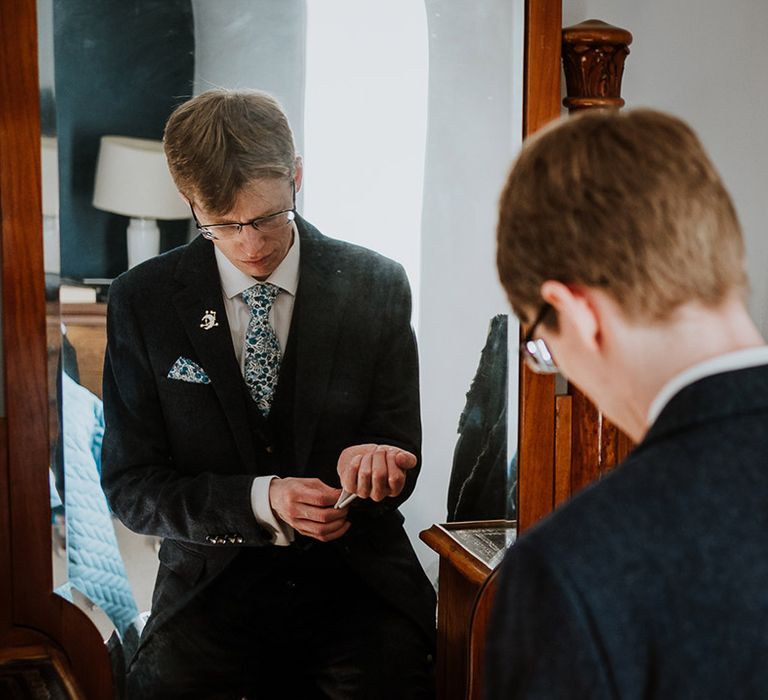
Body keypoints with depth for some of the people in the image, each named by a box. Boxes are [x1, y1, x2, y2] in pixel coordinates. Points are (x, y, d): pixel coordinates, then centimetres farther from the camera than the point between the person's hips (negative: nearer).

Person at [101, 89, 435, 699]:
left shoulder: (376, 286, 1)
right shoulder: (142, 300, 0)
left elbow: (402, 457, 6)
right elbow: (130, 486, -1)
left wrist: (373, 461, -20)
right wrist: (260, 501, -18)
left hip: (356, 578, 0)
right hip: (213, 583, 0)